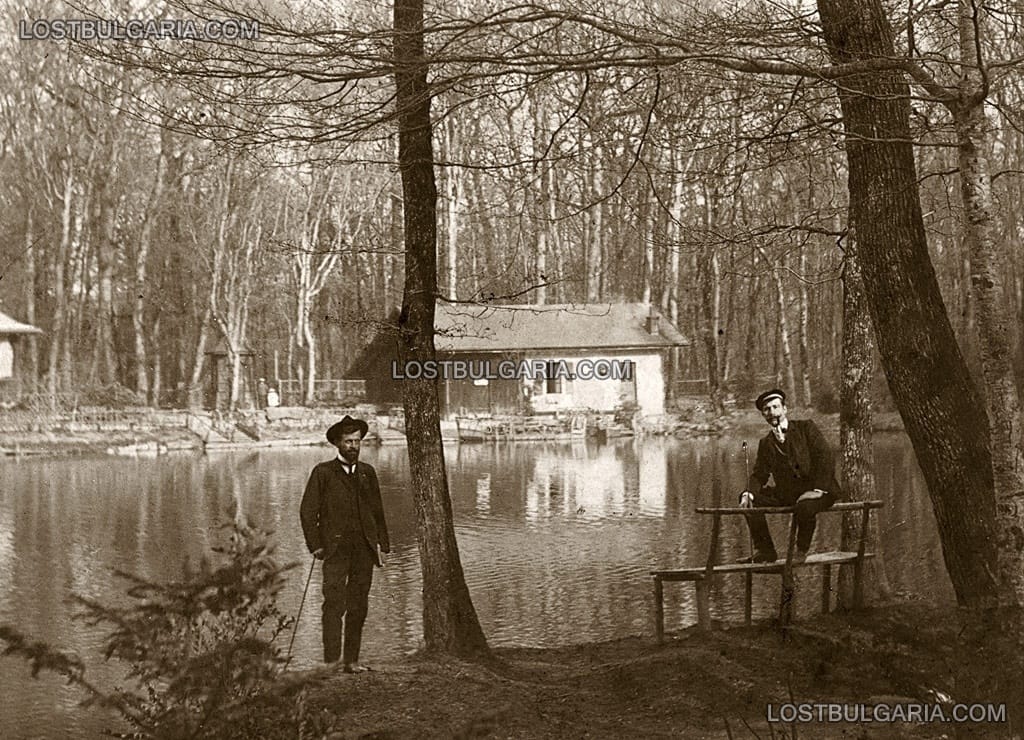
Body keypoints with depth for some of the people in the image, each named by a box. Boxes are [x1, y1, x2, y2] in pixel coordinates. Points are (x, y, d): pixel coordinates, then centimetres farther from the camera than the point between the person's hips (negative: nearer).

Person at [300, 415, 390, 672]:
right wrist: (316, 546, -6)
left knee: (358, 608, 5)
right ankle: (331, 662, -14)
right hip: (336, 549, -4)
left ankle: (352, 661, 12)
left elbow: (377, 511, 19)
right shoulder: (323, 472, 2)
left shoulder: (367, 472, 14)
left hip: (365, 549, 4)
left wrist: (381, 544, 11)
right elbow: (307, 511, 1)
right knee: (334, 604, -13)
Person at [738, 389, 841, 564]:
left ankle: (801, 551, -11)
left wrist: (817, 490, -19)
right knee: (751, 499, -9)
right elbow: (759, 475, 6)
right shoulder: (766, 443, 12)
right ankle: (764, 550, -2)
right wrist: (748, 494, -15)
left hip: (819, 492, -6)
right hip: (787, 494, 6)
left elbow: (826, 458, -10)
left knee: (804, 507, -37)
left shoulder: (806, 427, -2)